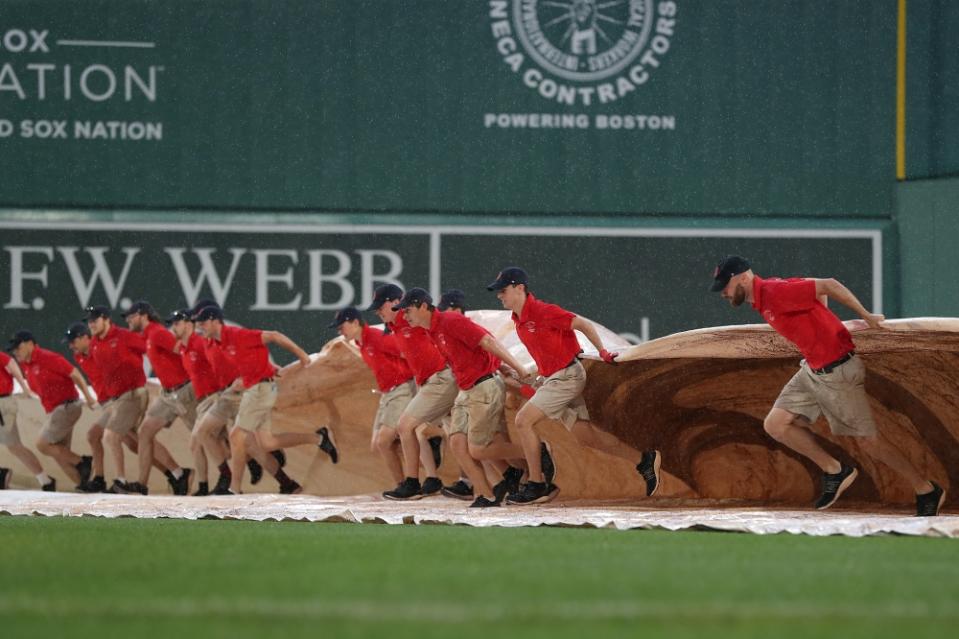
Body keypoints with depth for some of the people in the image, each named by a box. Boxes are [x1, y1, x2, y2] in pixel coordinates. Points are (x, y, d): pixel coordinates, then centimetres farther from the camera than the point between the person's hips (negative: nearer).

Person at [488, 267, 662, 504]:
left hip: (567, 375, -9)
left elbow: (583, 324, -14)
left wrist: (603, 352, -12)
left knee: (523, 420, -14)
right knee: (584, 434, 10)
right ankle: (644, 460, 16)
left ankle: (537, 486, -7)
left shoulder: (542, 312, -18)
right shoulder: (518, 319, 8)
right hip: (552, 377, 9)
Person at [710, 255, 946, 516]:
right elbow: (817, 289, 19)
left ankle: (927, 492, 13)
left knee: (867, 441, -1)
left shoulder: (775, 292, -22)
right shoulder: (762, 298, 7)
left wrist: (866, 316, -18)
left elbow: (827, 285, -24)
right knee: (775, 424, 1)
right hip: (812, 371, 9)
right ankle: (834, 471, 12)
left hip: (837, 372, -9)